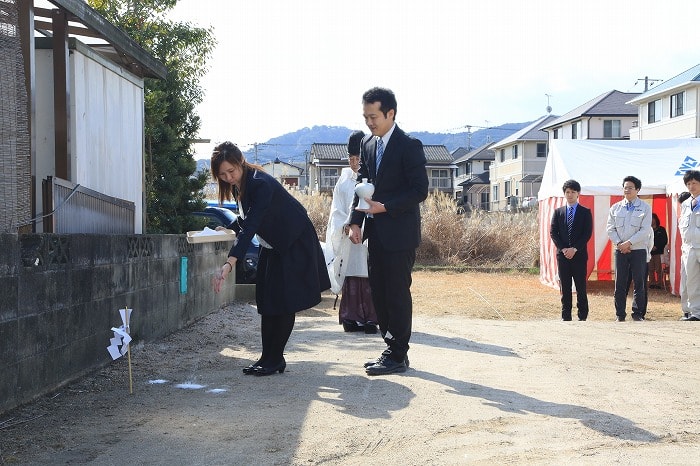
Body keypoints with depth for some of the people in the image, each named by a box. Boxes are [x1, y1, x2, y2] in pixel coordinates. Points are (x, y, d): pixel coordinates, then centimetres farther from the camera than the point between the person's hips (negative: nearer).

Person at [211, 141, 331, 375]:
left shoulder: (260, 184, -31)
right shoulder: (239, 183, -3)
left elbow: (250, 225, -42)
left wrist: (230, 263, -51)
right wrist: (228, 229, -6)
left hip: (294, 244, -9)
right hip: (272, 245, 9)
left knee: (283, 302, -7)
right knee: (266, 302, 6)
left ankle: (275, 359, -1)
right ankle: (267, 357, 9)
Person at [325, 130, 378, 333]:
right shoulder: (344, 179, 11)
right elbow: (337, 209, 11)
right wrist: (345, 225, -6)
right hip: (348, 236, 3)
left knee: (368, 276, -5)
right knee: (350, 276, 3)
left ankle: (370, 319, 0)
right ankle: (352, 317, 9)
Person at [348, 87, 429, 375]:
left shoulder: (409, 146, -11)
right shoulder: (367, 144, 11)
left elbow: (420, 191, -13)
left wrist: (385, 207, -20)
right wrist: (356, 221, 3)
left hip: (399, 232, -8)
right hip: (376, 232, 8)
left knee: (397, 294, -3)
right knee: (379, 293, 11)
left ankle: (398, 356, 5)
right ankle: (392, 349, 22)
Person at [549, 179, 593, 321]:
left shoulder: (585, 212, 4)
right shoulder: (558, 212, 11)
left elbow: (588, 233, -4)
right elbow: (553, 232, 5)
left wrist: (575, 249, -13)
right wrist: (563, 248, -8)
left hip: (579, 255, -2)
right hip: (562, 254, 2)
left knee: (581, 287, -1)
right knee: (565, 287, 4)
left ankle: (582, 316, 5)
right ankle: (566, 316, 8)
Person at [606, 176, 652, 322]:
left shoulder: (645, 208, 2)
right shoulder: (616, 208, 10)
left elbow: (645, 230, -7)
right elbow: (610, 228, 7)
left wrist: (629, 243, -15)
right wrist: (619, 244, -8)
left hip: (638, 250, -2)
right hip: (620, 250, 2)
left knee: (639, 283, 1)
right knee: (620, 283, 2)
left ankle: (638, 314, 10)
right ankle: (620, 314, 8)